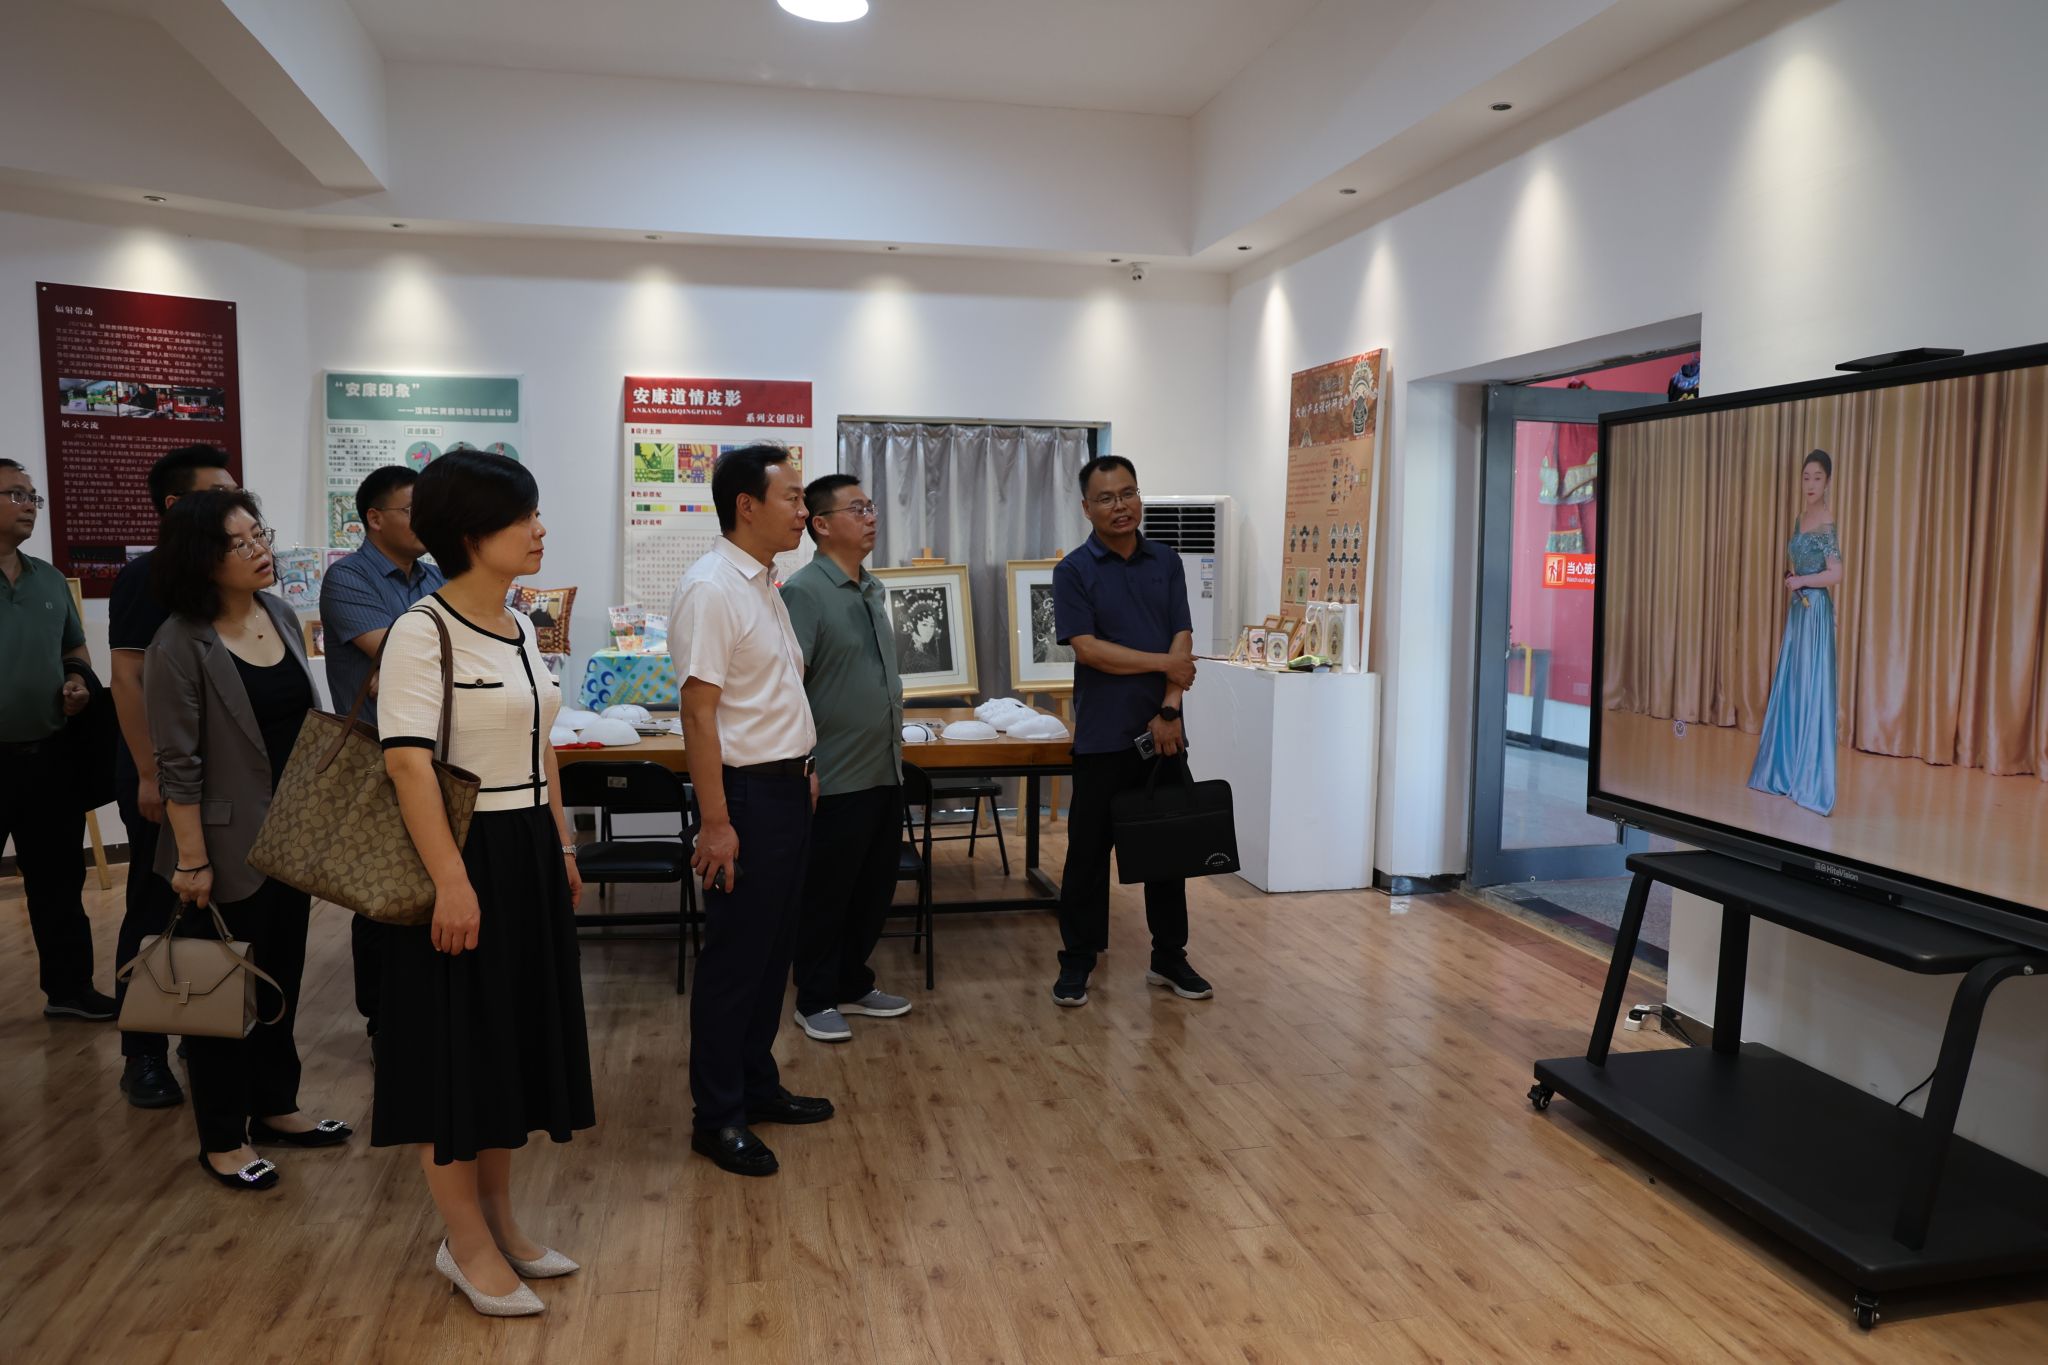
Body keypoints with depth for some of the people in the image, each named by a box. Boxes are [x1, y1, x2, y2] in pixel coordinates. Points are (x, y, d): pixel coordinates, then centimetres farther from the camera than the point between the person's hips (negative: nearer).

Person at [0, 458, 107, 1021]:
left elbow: (75, 648, 22)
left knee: (59, 879, 13)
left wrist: (80, 679, 1)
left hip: (49, 755, 6)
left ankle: (68, 987, 25)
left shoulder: (50, 579, 11)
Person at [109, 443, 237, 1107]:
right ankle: (144, 1055, 15)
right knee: (154, 913, 4)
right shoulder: (145, 577, -9)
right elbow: (128, 679, -14)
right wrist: (150, 777, -18)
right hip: (165, 779, -5)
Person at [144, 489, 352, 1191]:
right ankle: (222, 1140, 21)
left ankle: (275, 1107, 33)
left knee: (282, 977, 17)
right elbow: (179, 765, -16)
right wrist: (193, 860, -16)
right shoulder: (180, 647, -16)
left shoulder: (282, 616, 4)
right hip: (229, 847, -6)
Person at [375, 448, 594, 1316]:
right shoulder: (423, 630, -15)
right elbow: (408, 762, -21)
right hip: (465, 854, -8)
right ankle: (467, 1245, 18)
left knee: (516, 1036, 15)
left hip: (528, 853, 8)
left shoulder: (522, 631, 10)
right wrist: (450, 880, -24)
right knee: (457, 1044, 4)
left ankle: (498, 1220, 31)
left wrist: (561, 847, 16)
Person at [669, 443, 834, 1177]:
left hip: (786, 787, 9)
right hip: (747, 793, -9)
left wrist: (802, 766, 16)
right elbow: (699, 710, -21)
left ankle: (756, 1085, 30)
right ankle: (716, 1116, 14)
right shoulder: (710, 588, -17)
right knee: (735, 958, 1)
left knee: (773, 949, 17)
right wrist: (714, 821, -22)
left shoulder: (763, 583, 11)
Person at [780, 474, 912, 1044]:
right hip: (836, 779, -8)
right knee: (826, 894, 6)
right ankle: (815, 1000, 21)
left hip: (884, 772, 8)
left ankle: (853, 984, 32)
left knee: (874, 889, 16)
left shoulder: (873, 589, 11)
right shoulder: (804, 591, -14)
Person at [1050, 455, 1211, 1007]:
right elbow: (1086, 648, -13)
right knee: (1089, 850, 4)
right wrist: (1164, 663, -10)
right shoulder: (1074, 570, -4)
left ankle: (1169, 956, 23)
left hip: (1161, 730, 3)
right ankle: (1077, 960, 16)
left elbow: (1182, 640, 1)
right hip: (1102, 735, -3)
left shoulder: (1166, 562, 7)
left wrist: (1170, 710, -11)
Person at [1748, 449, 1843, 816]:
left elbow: (1836, 573, -18)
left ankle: (1812, 783, -1)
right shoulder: (1800, 517, 14)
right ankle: (1784, 773, 21)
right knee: (1787, 688, 11)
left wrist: (1800, 580, -10)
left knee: (1812, 688, -6)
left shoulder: (1828, 521, -12)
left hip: (1817, 611, -9)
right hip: (1797, 610, 9)